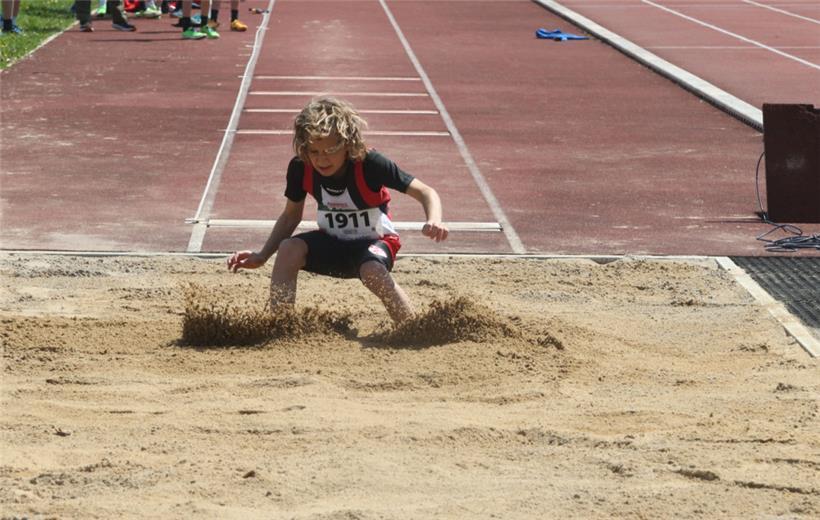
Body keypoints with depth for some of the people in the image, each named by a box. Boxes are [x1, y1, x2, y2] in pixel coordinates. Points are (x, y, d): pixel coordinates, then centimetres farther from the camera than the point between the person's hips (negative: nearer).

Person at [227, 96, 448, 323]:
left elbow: (426, 193, -23)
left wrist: (433, 222, -45)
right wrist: (262, 256, -8)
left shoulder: (371, 164, -26)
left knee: (374, 272, -38)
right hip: (332, 243, 4)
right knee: (289, 249, -27)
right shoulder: (300, 168, -15)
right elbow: (291, 216, 3)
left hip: (373, 241, -4)